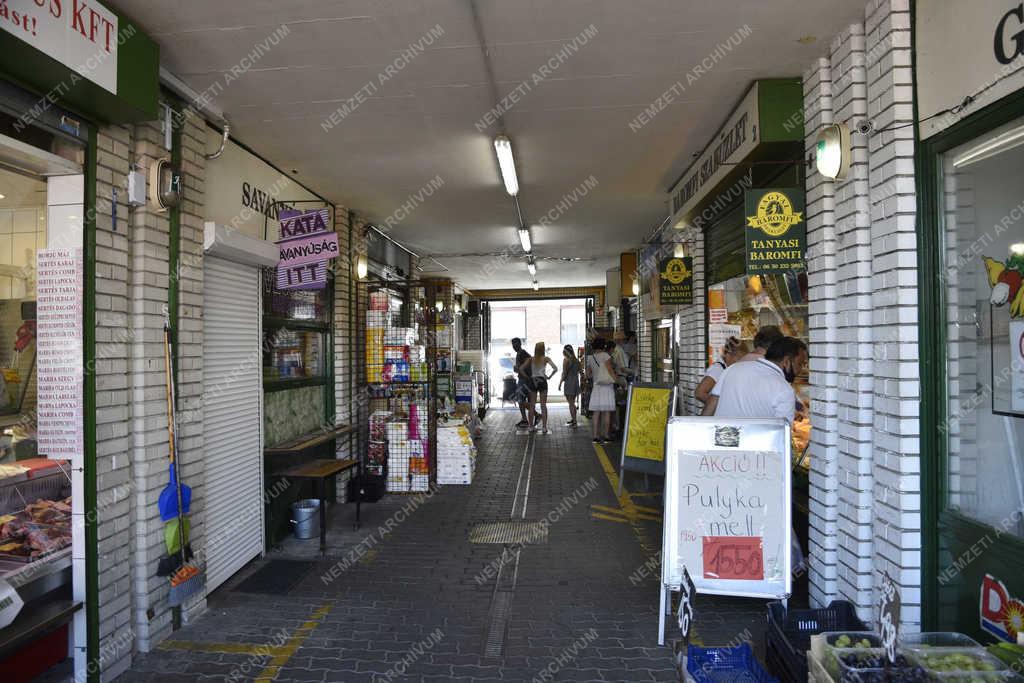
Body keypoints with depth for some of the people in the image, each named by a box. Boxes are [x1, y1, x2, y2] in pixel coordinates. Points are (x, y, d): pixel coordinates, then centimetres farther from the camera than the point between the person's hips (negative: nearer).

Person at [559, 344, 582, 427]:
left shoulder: (566, 360, -10)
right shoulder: (576, 360, 10)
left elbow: (564, 373, -13)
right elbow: (579, 371, 12)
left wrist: (560, 383, -7)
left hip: (569, 382, -7)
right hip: (576, 382, 7)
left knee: (571, 403, -5)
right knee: (572, 402, 19)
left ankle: (574, 421, -7)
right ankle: (573, 419, 27)